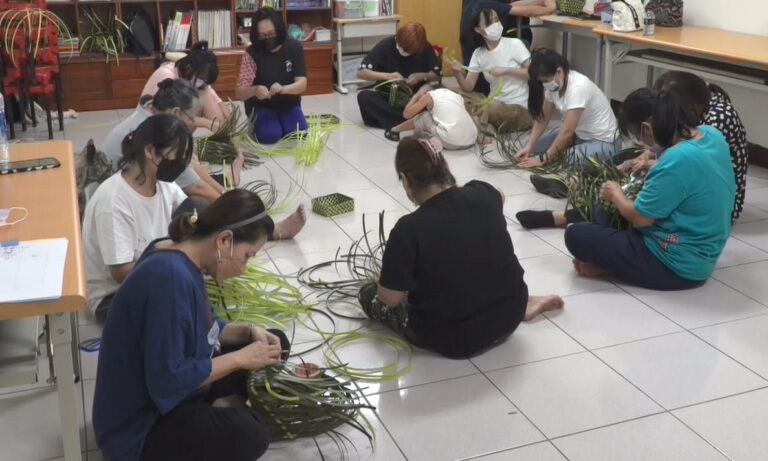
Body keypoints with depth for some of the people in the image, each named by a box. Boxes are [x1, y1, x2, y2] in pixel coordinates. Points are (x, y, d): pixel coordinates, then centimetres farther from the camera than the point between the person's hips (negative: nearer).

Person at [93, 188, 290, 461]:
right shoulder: (170, 276, -31)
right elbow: (168, 381, -30)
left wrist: (248, 332, -4)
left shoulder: (181, 258, -2)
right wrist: (239, 358, -20)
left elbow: (202, 329, 12)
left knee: (276, 342, 10)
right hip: (141, 426, -10)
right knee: (249, 435, -33)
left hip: (173, 381, 10)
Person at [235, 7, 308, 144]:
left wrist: (283, 89, -41)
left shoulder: (294, 47, -12)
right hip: (261, 106, -2)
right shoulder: (252, 53, -16)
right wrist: (254, 90, -43)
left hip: (288, 104, 2)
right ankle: (256, 124, 9)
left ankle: (281, 121, 11)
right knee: (269, 136, -26)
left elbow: (302, 83, -19)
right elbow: (239, 92, -19)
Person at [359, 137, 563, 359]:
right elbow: (500, 195, 17)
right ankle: (521, 303, 22)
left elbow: (390, 299, -13)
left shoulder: (408, 230, -24)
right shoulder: (482, 195, -10)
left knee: (368, 293, 13)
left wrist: (390, 276, 8)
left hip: (454, 340, -5)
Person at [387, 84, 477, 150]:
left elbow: (407, 114, 11)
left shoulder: (429, 95, 8)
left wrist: (417, 95, 22)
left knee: (423, 117, 17)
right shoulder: (455, 95, 24)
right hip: (471, 140, 5)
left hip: (451, 142, -5)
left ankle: (394, 130, 34)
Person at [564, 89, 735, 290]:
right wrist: (654, 167, 11)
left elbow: (639, 218, -18)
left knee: (575, 235, -12)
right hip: (699, 258, 10)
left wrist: (615, 194, 0)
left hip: (679, 267, -10)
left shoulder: (677, 160, -29)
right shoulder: (712, 134, -2)